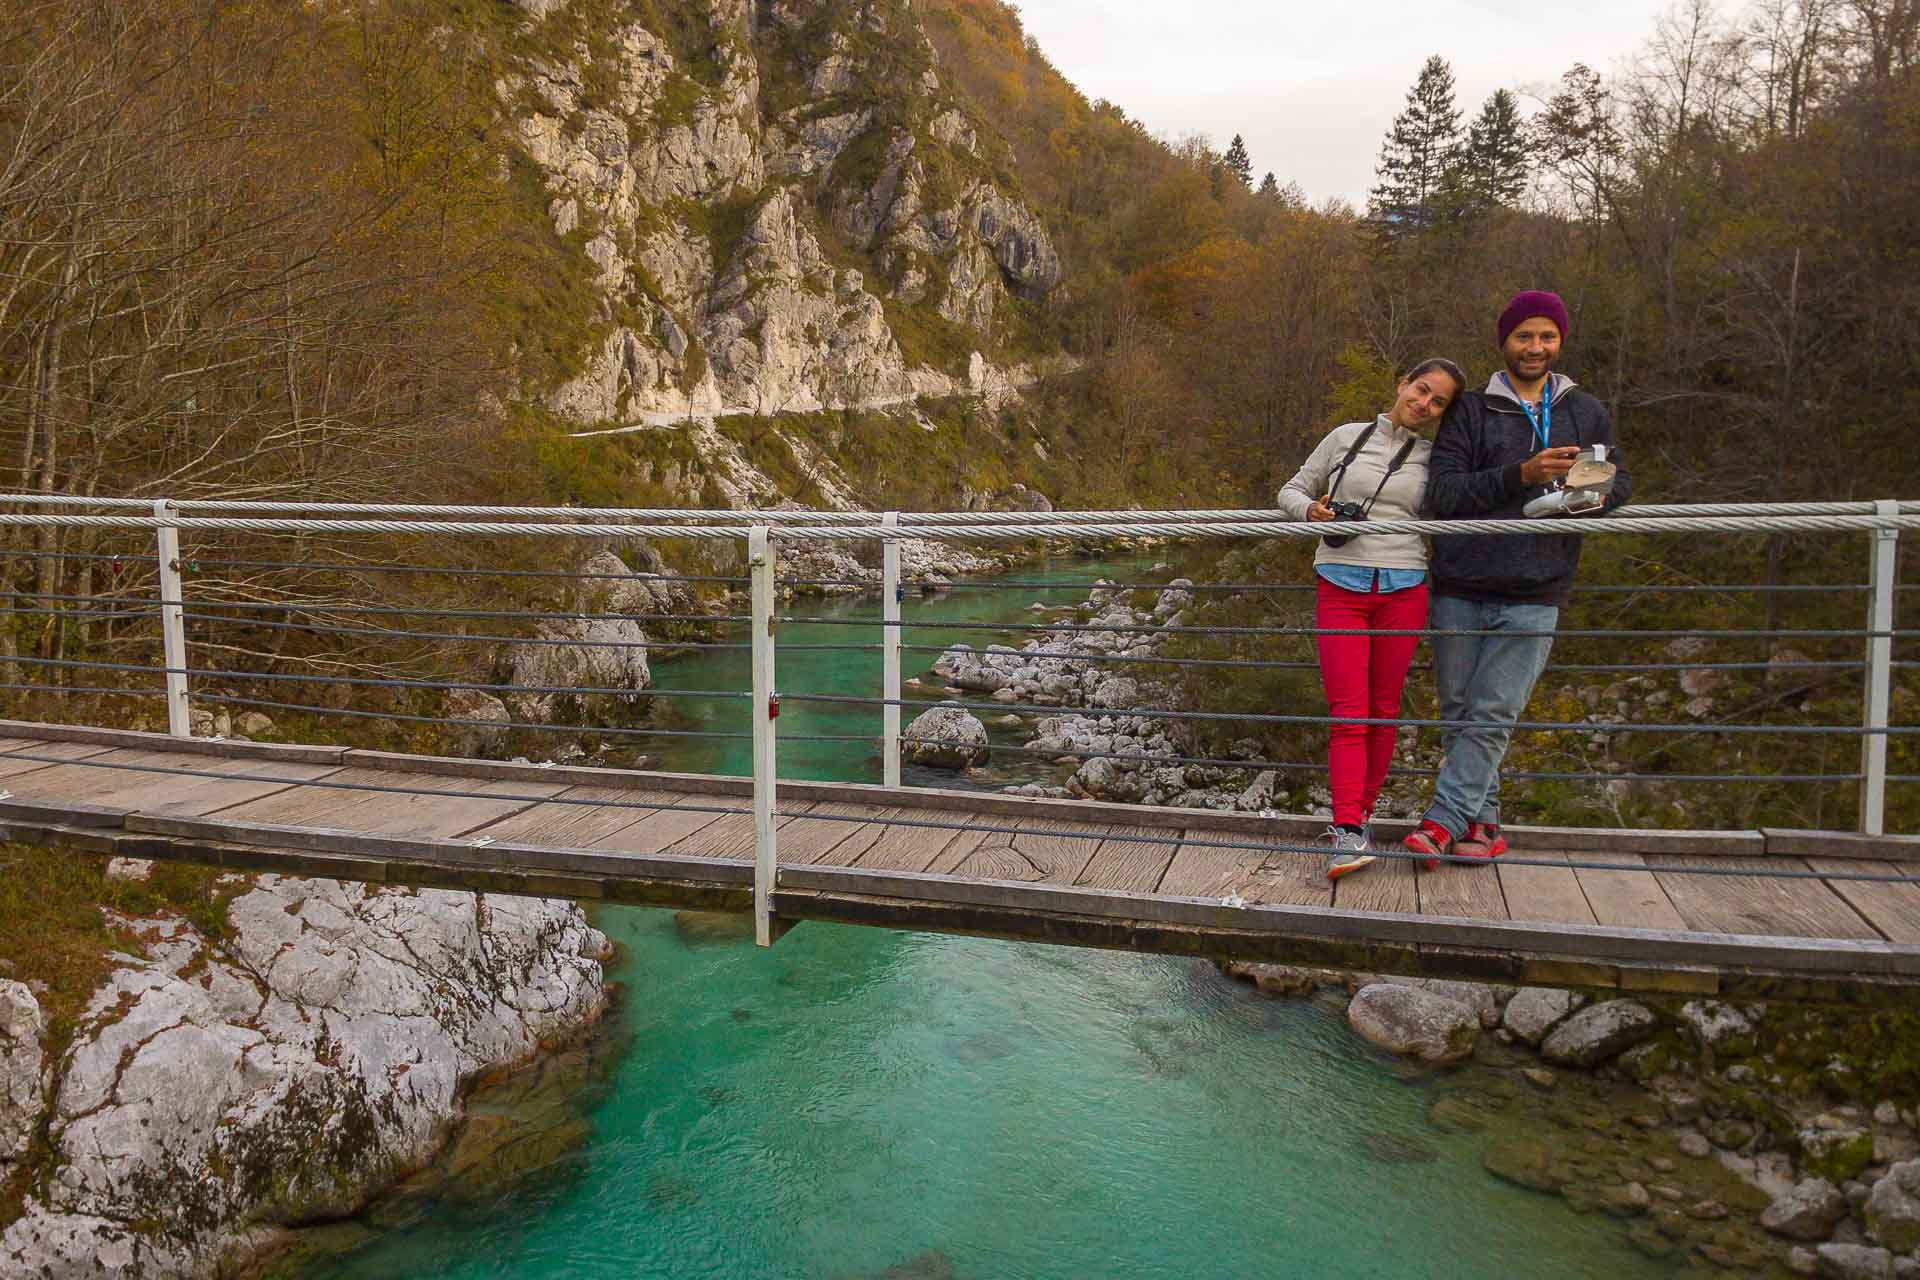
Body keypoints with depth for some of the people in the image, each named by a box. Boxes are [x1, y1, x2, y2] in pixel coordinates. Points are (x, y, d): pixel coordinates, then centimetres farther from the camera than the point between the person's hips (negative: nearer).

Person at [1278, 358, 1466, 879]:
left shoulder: (1433, 459, 9)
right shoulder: (1346, 438, 8)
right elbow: (1291, 491, 12)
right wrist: (1311, 510, -8)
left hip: (1403, 590, 2)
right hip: (1340, 586, -2)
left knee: (1383, 712, 4)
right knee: (1348, 714, -9)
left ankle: (1356, 816, 16)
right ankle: (1350, 833, -15)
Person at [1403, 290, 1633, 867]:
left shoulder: (1587, 413, 15)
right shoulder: (1471, 411, 6)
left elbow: (1619, 479, 17)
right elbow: (1441, 493, -6)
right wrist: (1521, 475, -19)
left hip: (1533, 595, 0)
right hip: (1460, 589, 0)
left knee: (1493, 716, -7)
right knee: (1458, 712, 4)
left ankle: (1443, 821, -3)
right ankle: (1483, 824, 16)